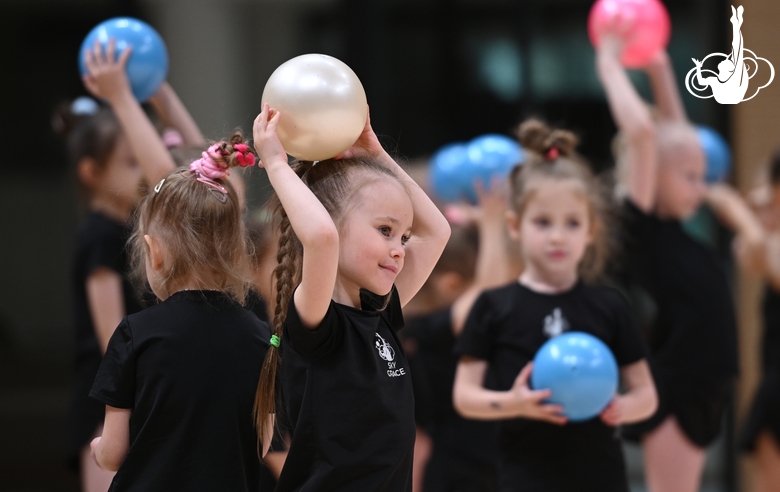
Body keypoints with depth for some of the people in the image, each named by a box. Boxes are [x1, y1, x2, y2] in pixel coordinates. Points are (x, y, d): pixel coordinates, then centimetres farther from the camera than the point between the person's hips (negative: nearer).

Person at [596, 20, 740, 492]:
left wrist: (661, 72, 20)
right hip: (671, 387, -9)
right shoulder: (641, 229, -12)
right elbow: (642, 133, -22)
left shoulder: (673, 231, 10)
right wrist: (610, 64, -13)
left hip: (702, 389, 9)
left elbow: (678, 138, 22)